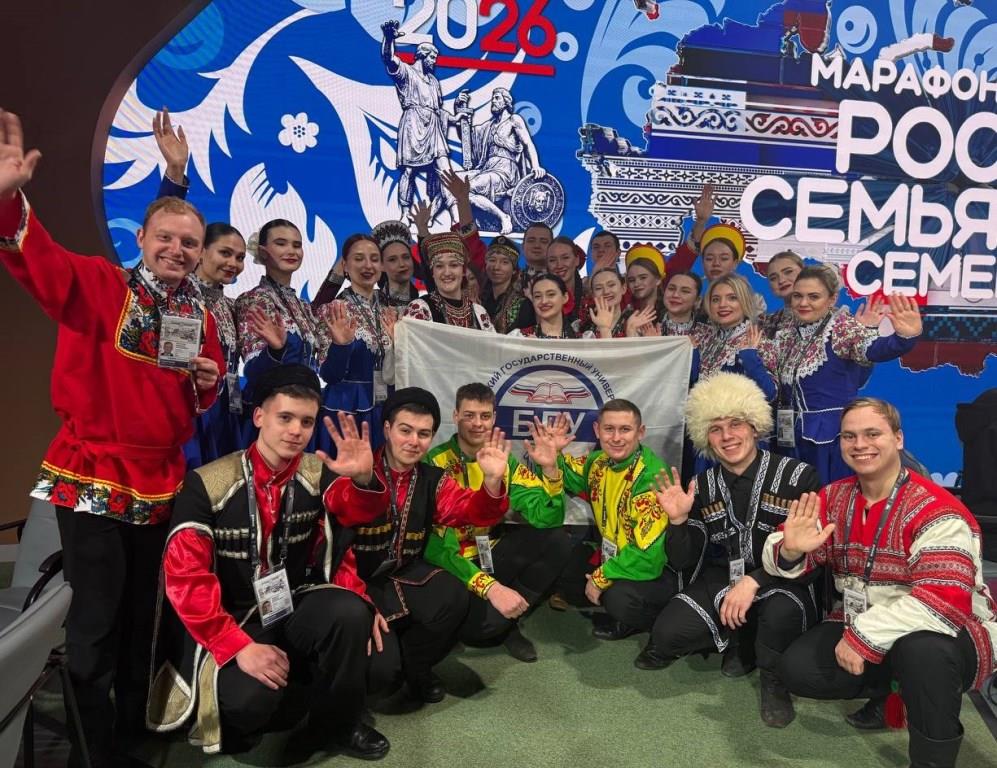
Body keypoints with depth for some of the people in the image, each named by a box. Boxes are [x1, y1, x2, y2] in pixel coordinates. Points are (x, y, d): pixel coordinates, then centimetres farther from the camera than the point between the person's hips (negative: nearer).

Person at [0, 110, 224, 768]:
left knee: (142, 611, 17)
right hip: (91, 476, -5)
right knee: (95, 619, 0)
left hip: (161, 481, 5)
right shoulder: (98, 285, -6)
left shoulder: (200, 314, 8)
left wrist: (209, 385, -4)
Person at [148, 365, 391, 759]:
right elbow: (185, 576, -16)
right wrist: (239, 646, -24)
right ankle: (246, 718, 9)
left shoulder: (317, 474, -2)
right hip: (235, 619, -3)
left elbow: (358, 510, -19)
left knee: (351, 612, -29)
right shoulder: (208, 484, -13)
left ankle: (339, 722, -1)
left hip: (297, 607, 3)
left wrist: (363, 478, -45)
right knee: (250, 697, -32)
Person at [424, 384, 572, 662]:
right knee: (479, 626, -31)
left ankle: (508, 621, 0)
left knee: (556, 541, -14)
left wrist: (550, 468, -26)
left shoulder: (504, 459, -2)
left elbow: (547, 518, -9)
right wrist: (490, 588, -30)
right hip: (452, 565, -5)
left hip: (490, 553, 6)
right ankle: (499, 623, 7)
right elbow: (433, 544, -24)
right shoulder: (436, 464, -19)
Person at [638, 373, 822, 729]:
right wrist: (678, 520, -17)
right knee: (667, 634, -18)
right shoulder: (702, 488, 1)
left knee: (782, 611, -37)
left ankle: (774, 679, -3)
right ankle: (739, 641, 12)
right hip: (722, 580, 4)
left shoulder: (798, 476, -10)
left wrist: (755, 581, -27)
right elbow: (682, 562, 2)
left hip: (785, 582, -3)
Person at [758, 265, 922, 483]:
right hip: (793, 440, 6)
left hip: (834, 438, -6)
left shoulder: (842, 327, -8)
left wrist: (905, 337, -48)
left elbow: (875, 349, -29)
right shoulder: (789, 335, 10)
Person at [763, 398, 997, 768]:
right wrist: (790, 549, -28)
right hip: (857, 630, 6)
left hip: (947, 637, -5)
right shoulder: (832, 498, -2)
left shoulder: (936, 510, -21)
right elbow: (781, 559, -2)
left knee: (922, 649, -38)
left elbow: (947, 600, -32)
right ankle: (888, 687, 17)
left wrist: (866, 636, -30)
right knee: (797, 669, -11)